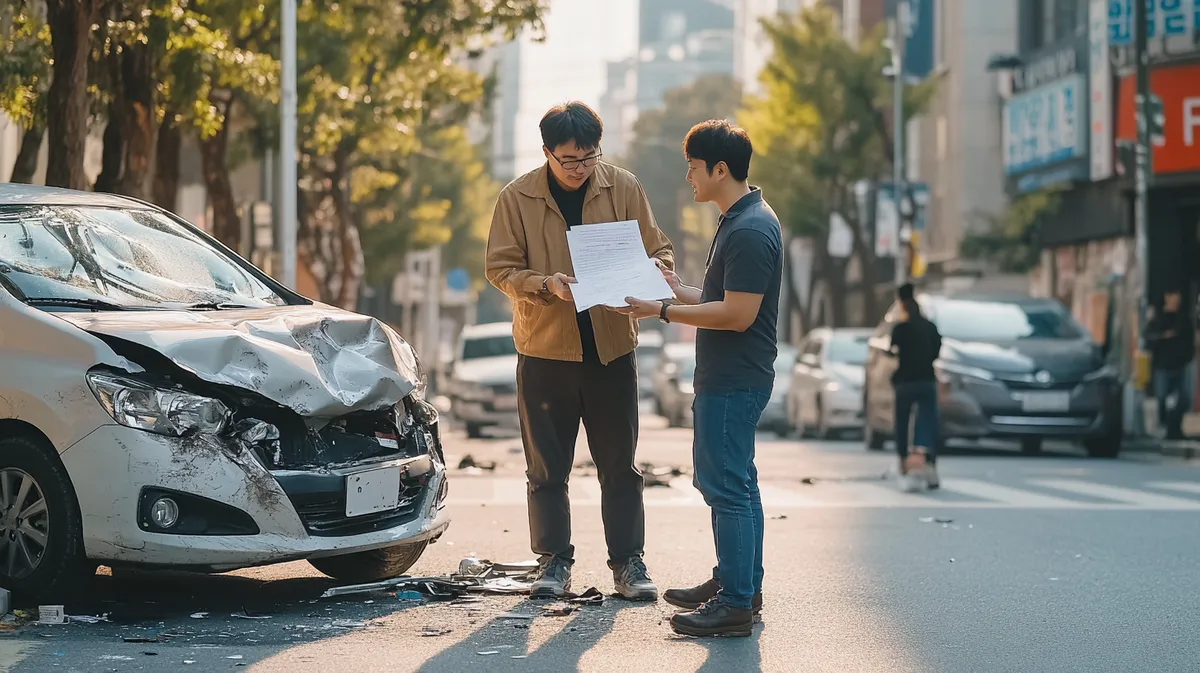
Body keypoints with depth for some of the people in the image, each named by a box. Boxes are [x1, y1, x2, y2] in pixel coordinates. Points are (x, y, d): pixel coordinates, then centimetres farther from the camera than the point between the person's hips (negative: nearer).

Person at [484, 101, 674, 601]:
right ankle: (554, 561, 17)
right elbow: (500, 268, -2)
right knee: (546, 466, 6)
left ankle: (628, 560, 15)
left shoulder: (623, 188, 0)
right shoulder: (517, 199, -3)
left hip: (611, 347, 1)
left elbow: (659, 251, 5)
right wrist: (545, 285, -20)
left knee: (619, 464, 6)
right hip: (544, 349, -1)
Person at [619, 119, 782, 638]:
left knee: (726, 486, -8)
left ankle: (735, 604, -6)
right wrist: (679, 289, 17)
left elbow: (738, 314, -24)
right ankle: (741, 584, 27)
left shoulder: (750, 231, -20)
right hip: (729, 378, 11)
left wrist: (664, 311, -19)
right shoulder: (740, 221, 14)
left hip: (733, 382, -11)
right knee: (736, 483, 17)